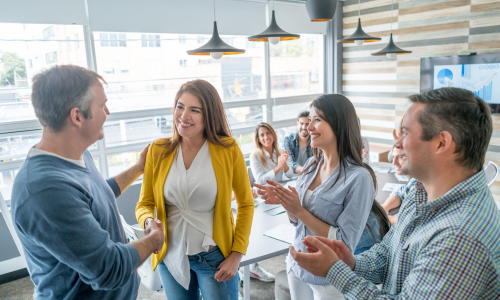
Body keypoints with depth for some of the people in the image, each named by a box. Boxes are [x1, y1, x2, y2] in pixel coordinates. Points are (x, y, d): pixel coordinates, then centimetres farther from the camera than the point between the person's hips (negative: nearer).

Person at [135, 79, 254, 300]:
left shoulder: (228, 150, -10)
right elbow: (144, 204, 2)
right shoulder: (158, 151, -5)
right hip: (171, 257, 2)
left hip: (215, 257, -2)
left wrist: (237, 255, -7)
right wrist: (148, 221, -20)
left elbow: (246, 204, -3)